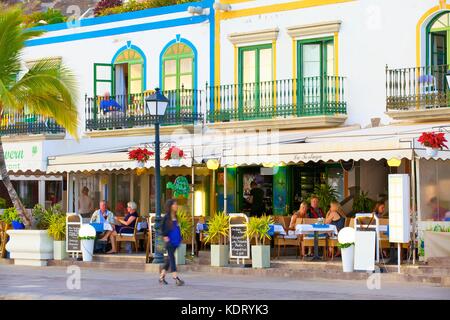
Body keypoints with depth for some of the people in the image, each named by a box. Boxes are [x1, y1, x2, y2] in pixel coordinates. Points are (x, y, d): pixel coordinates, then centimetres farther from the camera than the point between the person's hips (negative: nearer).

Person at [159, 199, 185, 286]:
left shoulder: (175, 217, 12)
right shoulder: (166, 217, -9)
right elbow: (162, 227, -9)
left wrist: (179, 238, 15)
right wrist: (164, 236, -12)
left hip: (175, 241, 8)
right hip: (169, 241, -8)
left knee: (170, 259, 12)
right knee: (172, 258, -9)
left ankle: (162, 277, 21)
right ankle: (176, 278, -14)